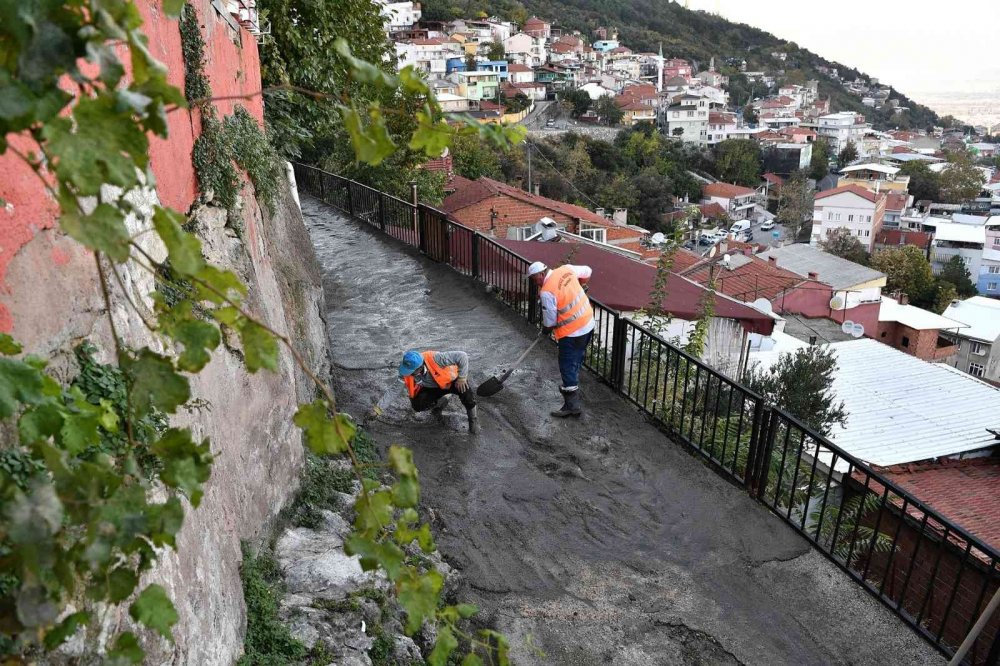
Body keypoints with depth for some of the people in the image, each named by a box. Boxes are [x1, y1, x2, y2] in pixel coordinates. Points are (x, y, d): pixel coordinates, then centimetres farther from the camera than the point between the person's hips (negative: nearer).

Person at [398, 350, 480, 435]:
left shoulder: (435, 359, -41)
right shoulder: (406, 372, -27)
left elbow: (462, 356, -35)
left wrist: (461, 378, -31)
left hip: (451, 379, -3)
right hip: (432, 388, 4)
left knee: (466, 391, -32)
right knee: (418, 405, -20)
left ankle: (473, 418, -3)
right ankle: (440, 402, 14)